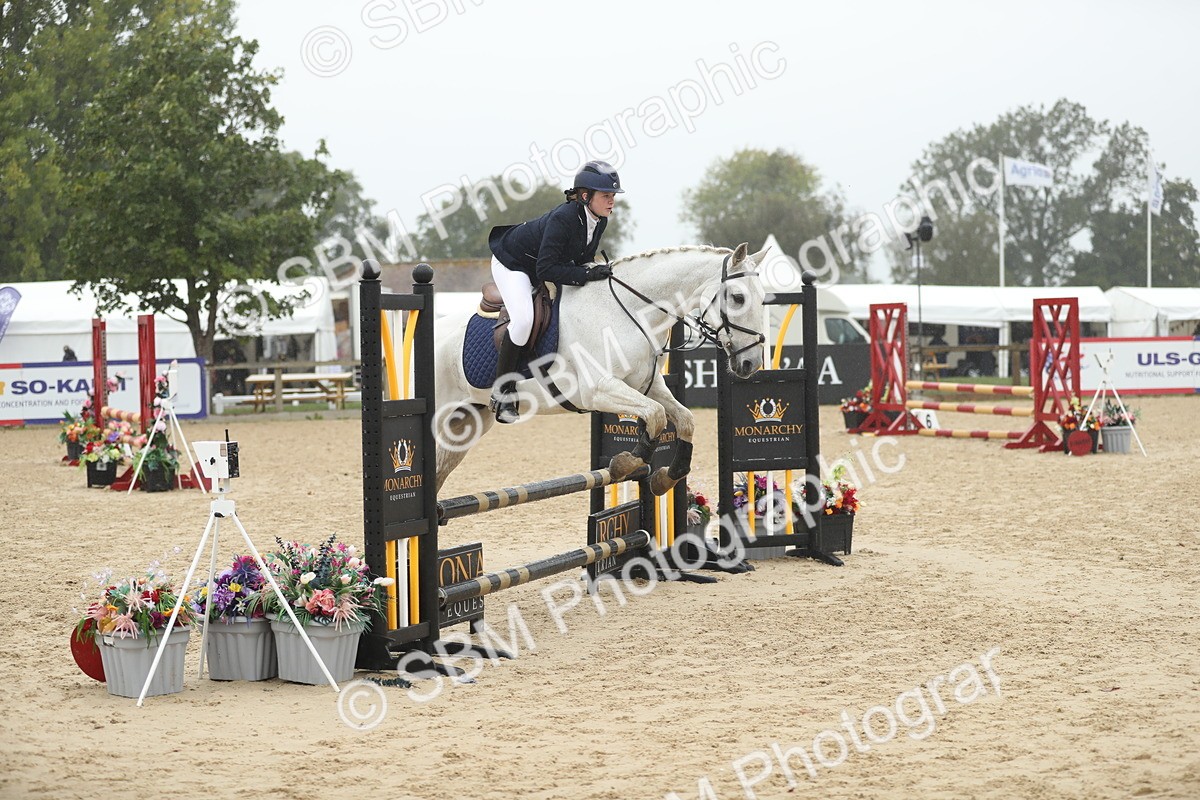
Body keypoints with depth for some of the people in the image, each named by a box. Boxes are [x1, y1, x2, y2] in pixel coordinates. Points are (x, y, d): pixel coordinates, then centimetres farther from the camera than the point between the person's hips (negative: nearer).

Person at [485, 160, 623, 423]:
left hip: (541, 265, 9)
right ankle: (502, 392, -18)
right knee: (523, 318, -30)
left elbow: (583, 258, 3)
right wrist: (586, 275, -40)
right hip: (512, 262, -9)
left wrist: (593, 270, -18)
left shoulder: (599, 221, -11)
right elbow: (545, 270, -37)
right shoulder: (562, 219, -36)